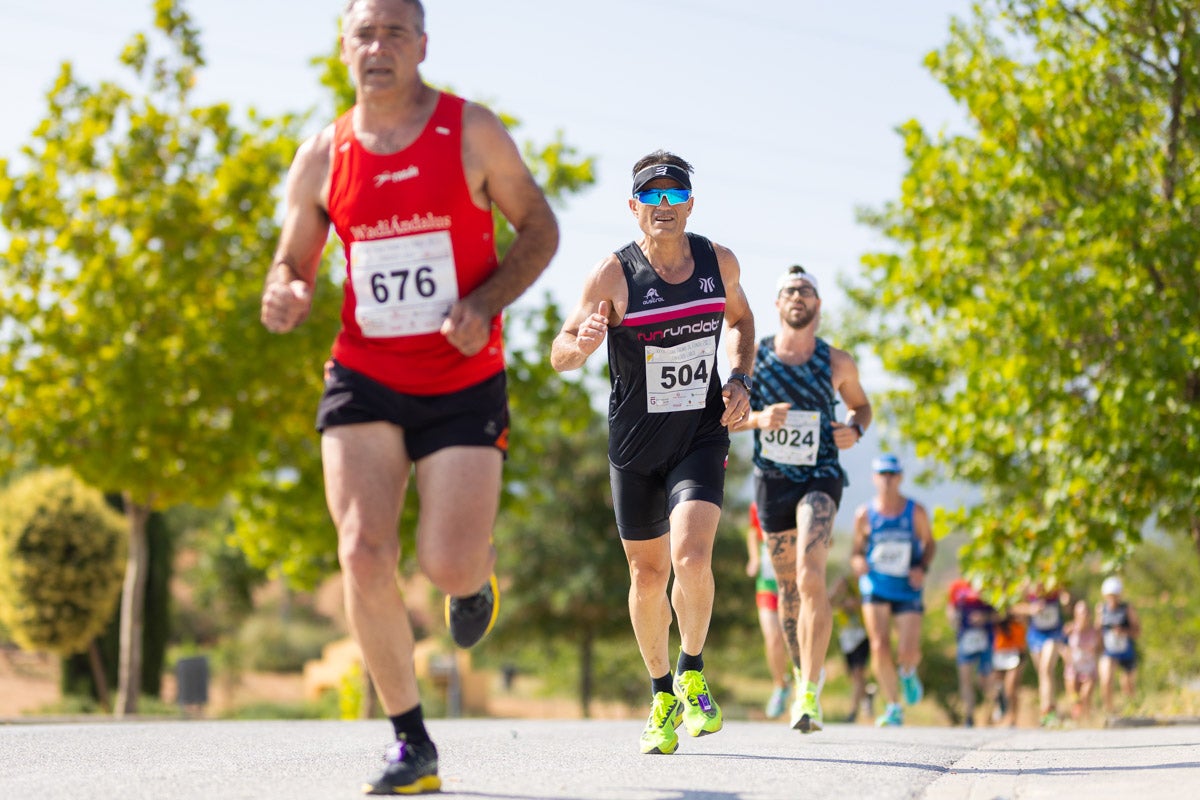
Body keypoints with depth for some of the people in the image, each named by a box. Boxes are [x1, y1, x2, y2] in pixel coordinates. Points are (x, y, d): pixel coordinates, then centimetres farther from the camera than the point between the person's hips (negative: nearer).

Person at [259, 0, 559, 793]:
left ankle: (480, 575, 32)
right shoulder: (322, 157, 3)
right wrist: (286, 297, -14)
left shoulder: (473, 132, -4)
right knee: (363, 555, -13)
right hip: (363, 378, 2)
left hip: (464, 381, -2)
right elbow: (292, 264, 11)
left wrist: (484, 303, -14)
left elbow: (540, 229, 3)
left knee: (448, 566, -11)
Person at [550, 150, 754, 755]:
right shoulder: (613, 274, -12)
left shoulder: (719, 262, -3)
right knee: (648, 576, 8)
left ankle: (692, 674, 4)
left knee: (690, 557, -20)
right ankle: (663, 695, 28)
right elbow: (559, 355, -12)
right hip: (635, 445, 0)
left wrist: (739, 379, 2)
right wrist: (582, 343, -35)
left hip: (701, 436, 0)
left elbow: (739, 317, 18)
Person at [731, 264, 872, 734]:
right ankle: (804, 670, 35)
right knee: (789, 586, 12)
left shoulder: (837, 363, 1)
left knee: (810, 575, -22)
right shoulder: (753, 357, 1)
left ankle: (810, 694, -24)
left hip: (820, 478, -2)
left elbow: (862, 404, 17)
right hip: (772, 479, 3)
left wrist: (855, 429, -5)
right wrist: (757, 418, -17)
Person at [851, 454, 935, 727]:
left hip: (908, 590, 0)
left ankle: (908, 673, 28)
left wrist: (923, 568, -9)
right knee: (879, 648, -14)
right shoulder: (864, 515, -2)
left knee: (908, 652, -12)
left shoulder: (916, 512, -3)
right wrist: (857, 562, -16)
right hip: (876, 588, 0)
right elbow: (856, 549, 8)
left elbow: (929, 544, 9)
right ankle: (894, 708, 3)